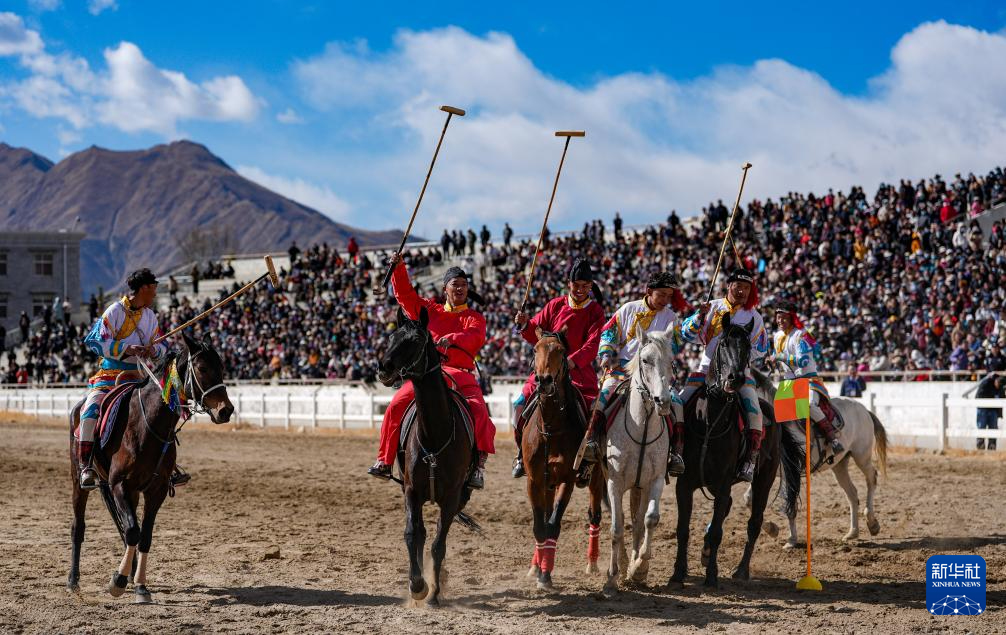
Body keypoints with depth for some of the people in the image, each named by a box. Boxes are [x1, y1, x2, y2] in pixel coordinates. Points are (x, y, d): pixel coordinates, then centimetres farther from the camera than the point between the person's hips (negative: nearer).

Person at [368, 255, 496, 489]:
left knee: (479, 410, -29)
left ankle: (479, 464, -27)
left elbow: (476, 337, -10)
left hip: (461, 375, -1)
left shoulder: (474, 317, 11)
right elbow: (405, 295, 15)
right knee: (396, 405, -19)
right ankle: (384, 462, -12)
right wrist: (398, 269, -1)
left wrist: (452, 339, -30)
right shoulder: (429, 310, 20)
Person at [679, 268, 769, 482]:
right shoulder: (713, 307, 8)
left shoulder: (753, 317, 7)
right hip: (707, 368, 1)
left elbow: (760, 350, 6)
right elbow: (688, 334, 3)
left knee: (753, 408, -24)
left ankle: (751, 460, -23)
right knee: (681, 400, -16)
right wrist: (700, 316, -15)